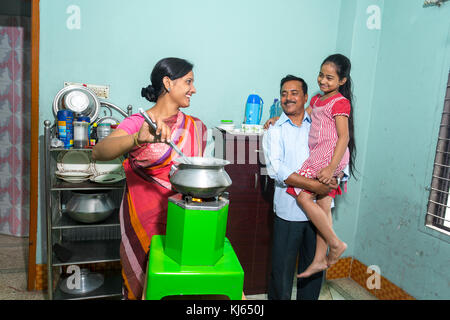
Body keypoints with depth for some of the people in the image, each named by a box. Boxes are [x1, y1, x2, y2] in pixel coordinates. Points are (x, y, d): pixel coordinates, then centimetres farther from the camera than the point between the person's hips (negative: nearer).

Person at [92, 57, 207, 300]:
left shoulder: (196, 128, 6)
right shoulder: (136, 123, -7)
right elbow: (98, 152, -23)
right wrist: (137, 139, -42)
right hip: (144, 223, -2)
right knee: (141, 284, 11)